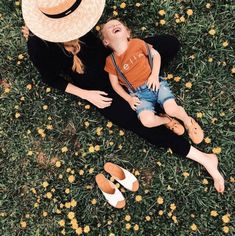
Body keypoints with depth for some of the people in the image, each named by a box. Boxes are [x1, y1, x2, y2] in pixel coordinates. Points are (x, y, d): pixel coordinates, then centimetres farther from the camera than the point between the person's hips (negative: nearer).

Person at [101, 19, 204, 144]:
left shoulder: (137, 43, 2)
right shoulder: (111, 60, -1)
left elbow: (156, 54, 7)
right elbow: (115, 83, 5)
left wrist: (155, 74, -7)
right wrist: (128, 99, -4)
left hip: (154, 83, 0)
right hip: (138, 94, 0)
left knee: (172, 109, -22)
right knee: (147, 121, -24)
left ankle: (188, 121, 13)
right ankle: (166, 120, 10)